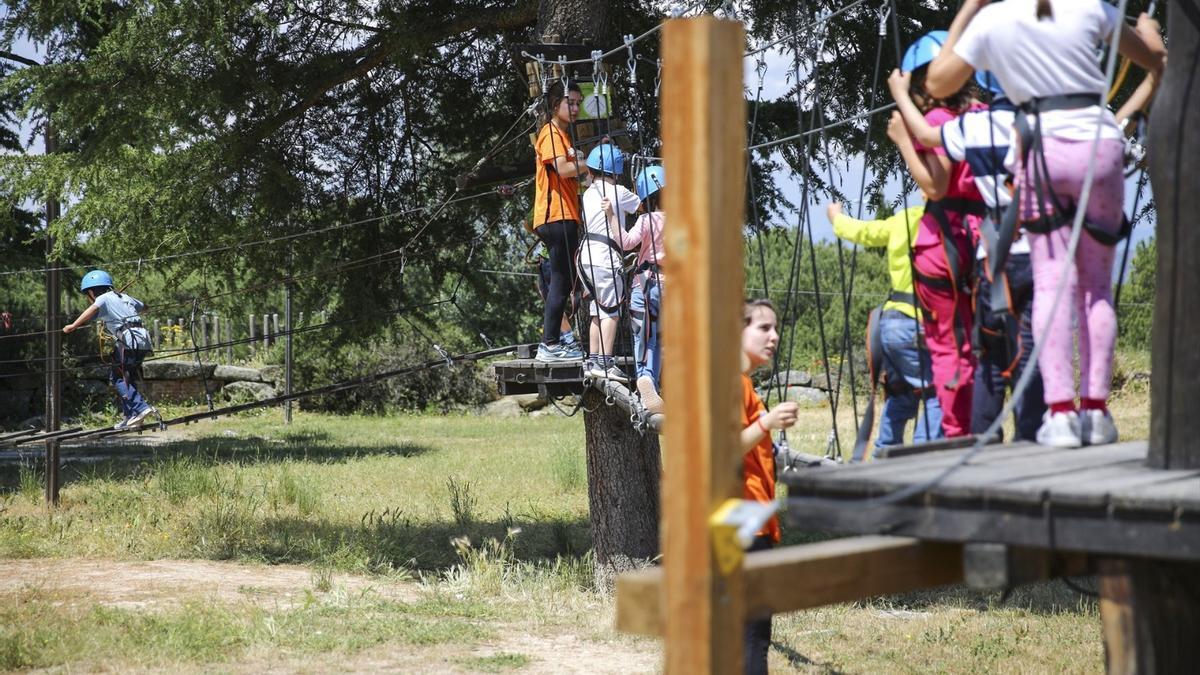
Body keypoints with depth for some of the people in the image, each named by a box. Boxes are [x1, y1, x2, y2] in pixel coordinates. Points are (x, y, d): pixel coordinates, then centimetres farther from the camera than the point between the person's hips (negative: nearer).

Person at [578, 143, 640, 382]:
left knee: (598, 311, 12)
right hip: (605, 257, -7)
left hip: (586, 255, 7)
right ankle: (605, 362, -16)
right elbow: (643, 205, 9)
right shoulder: (618, 192, -2)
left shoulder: (588, 193, 15)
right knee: (611, 310, -9)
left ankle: (592, 361, 11)